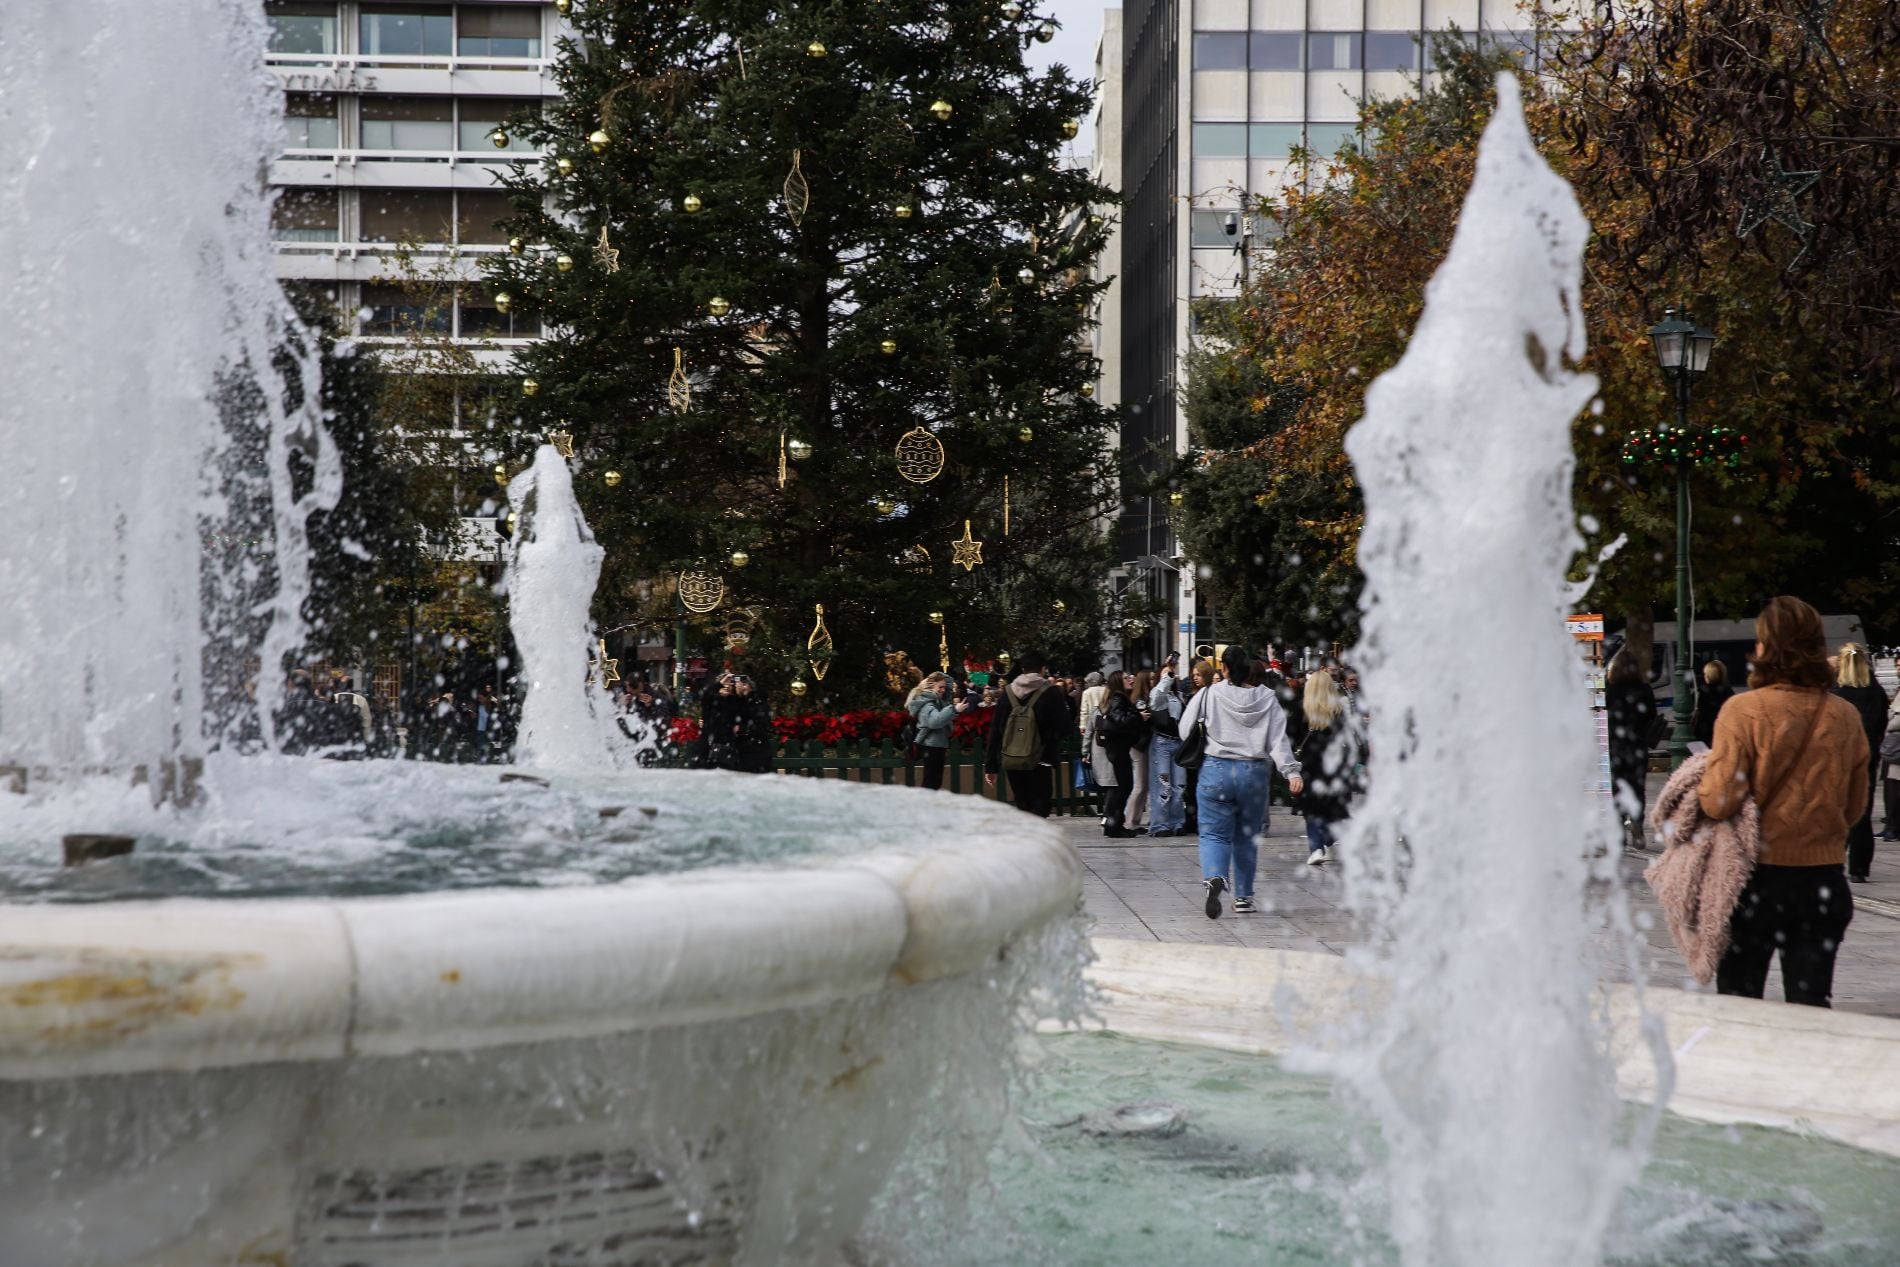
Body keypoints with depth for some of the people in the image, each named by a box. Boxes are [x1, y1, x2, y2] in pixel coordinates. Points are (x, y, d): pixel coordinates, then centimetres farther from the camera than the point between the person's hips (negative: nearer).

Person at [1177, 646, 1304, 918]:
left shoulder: (1209, 695, -4)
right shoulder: (1267, 699, 2)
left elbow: (1185, 730, 1)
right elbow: (1278, 740, -5)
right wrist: (1292, 771, -8)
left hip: (1216, 770, -2)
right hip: (1254, 772, 2)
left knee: (1214, 834, 1)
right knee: (1247, 837, 15)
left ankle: (1214, 877, -28)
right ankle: (1243, 897, 20)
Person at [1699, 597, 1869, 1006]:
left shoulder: (1743, 710, -14)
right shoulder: (1844, 716, 0)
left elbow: (1719, 802, -16)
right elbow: (1855, 808, 9)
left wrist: (1701, 784, 4)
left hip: (1758, 876, -3)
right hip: (1824, 877, 3)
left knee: (1738, 1002, 9)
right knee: (1811, 1004, 8)